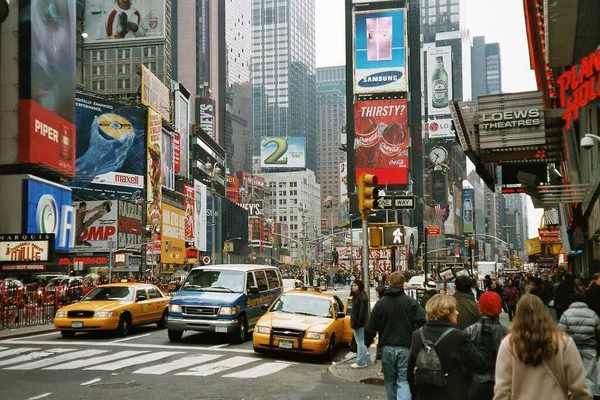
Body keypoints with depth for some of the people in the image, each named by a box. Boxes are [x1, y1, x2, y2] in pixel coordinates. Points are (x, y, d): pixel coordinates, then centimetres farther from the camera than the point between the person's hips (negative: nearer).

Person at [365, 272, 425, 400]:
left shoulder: (380, 302, 0)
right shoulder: (410, 302, -6)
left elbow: (371, 327, 2)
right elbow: (423, 320, -16)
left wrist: (367, 342, 19)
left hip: (387, 347, 2)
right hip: (405, 347, -2)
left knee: (391, 381, 15)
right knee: (404, 381, -1)